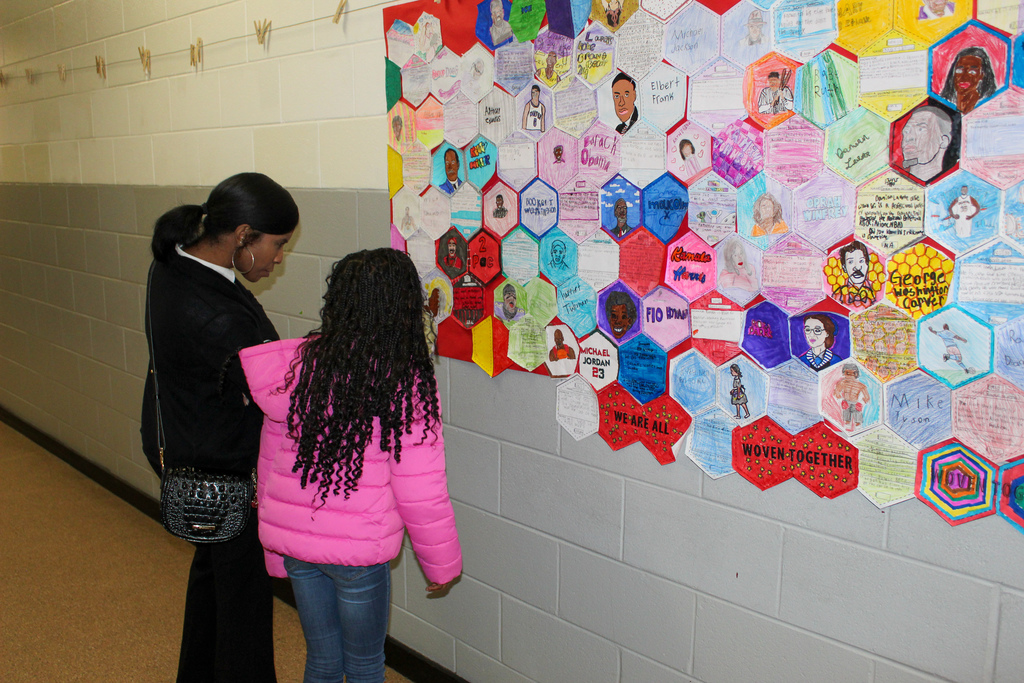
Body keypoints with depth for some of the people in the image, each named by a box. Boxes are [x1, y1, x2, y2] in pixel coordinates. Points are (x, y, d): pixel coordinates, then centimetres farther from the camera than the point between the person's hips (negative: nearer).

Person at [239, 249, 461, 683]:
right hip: (357, 549, -4)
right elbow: (420, 491, -13)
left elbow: (270, 458, 6)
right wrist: (443, 563, 3)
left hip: (290, 539, 5)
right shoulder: (407, 383, -17)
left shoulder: (298, 362, -3)